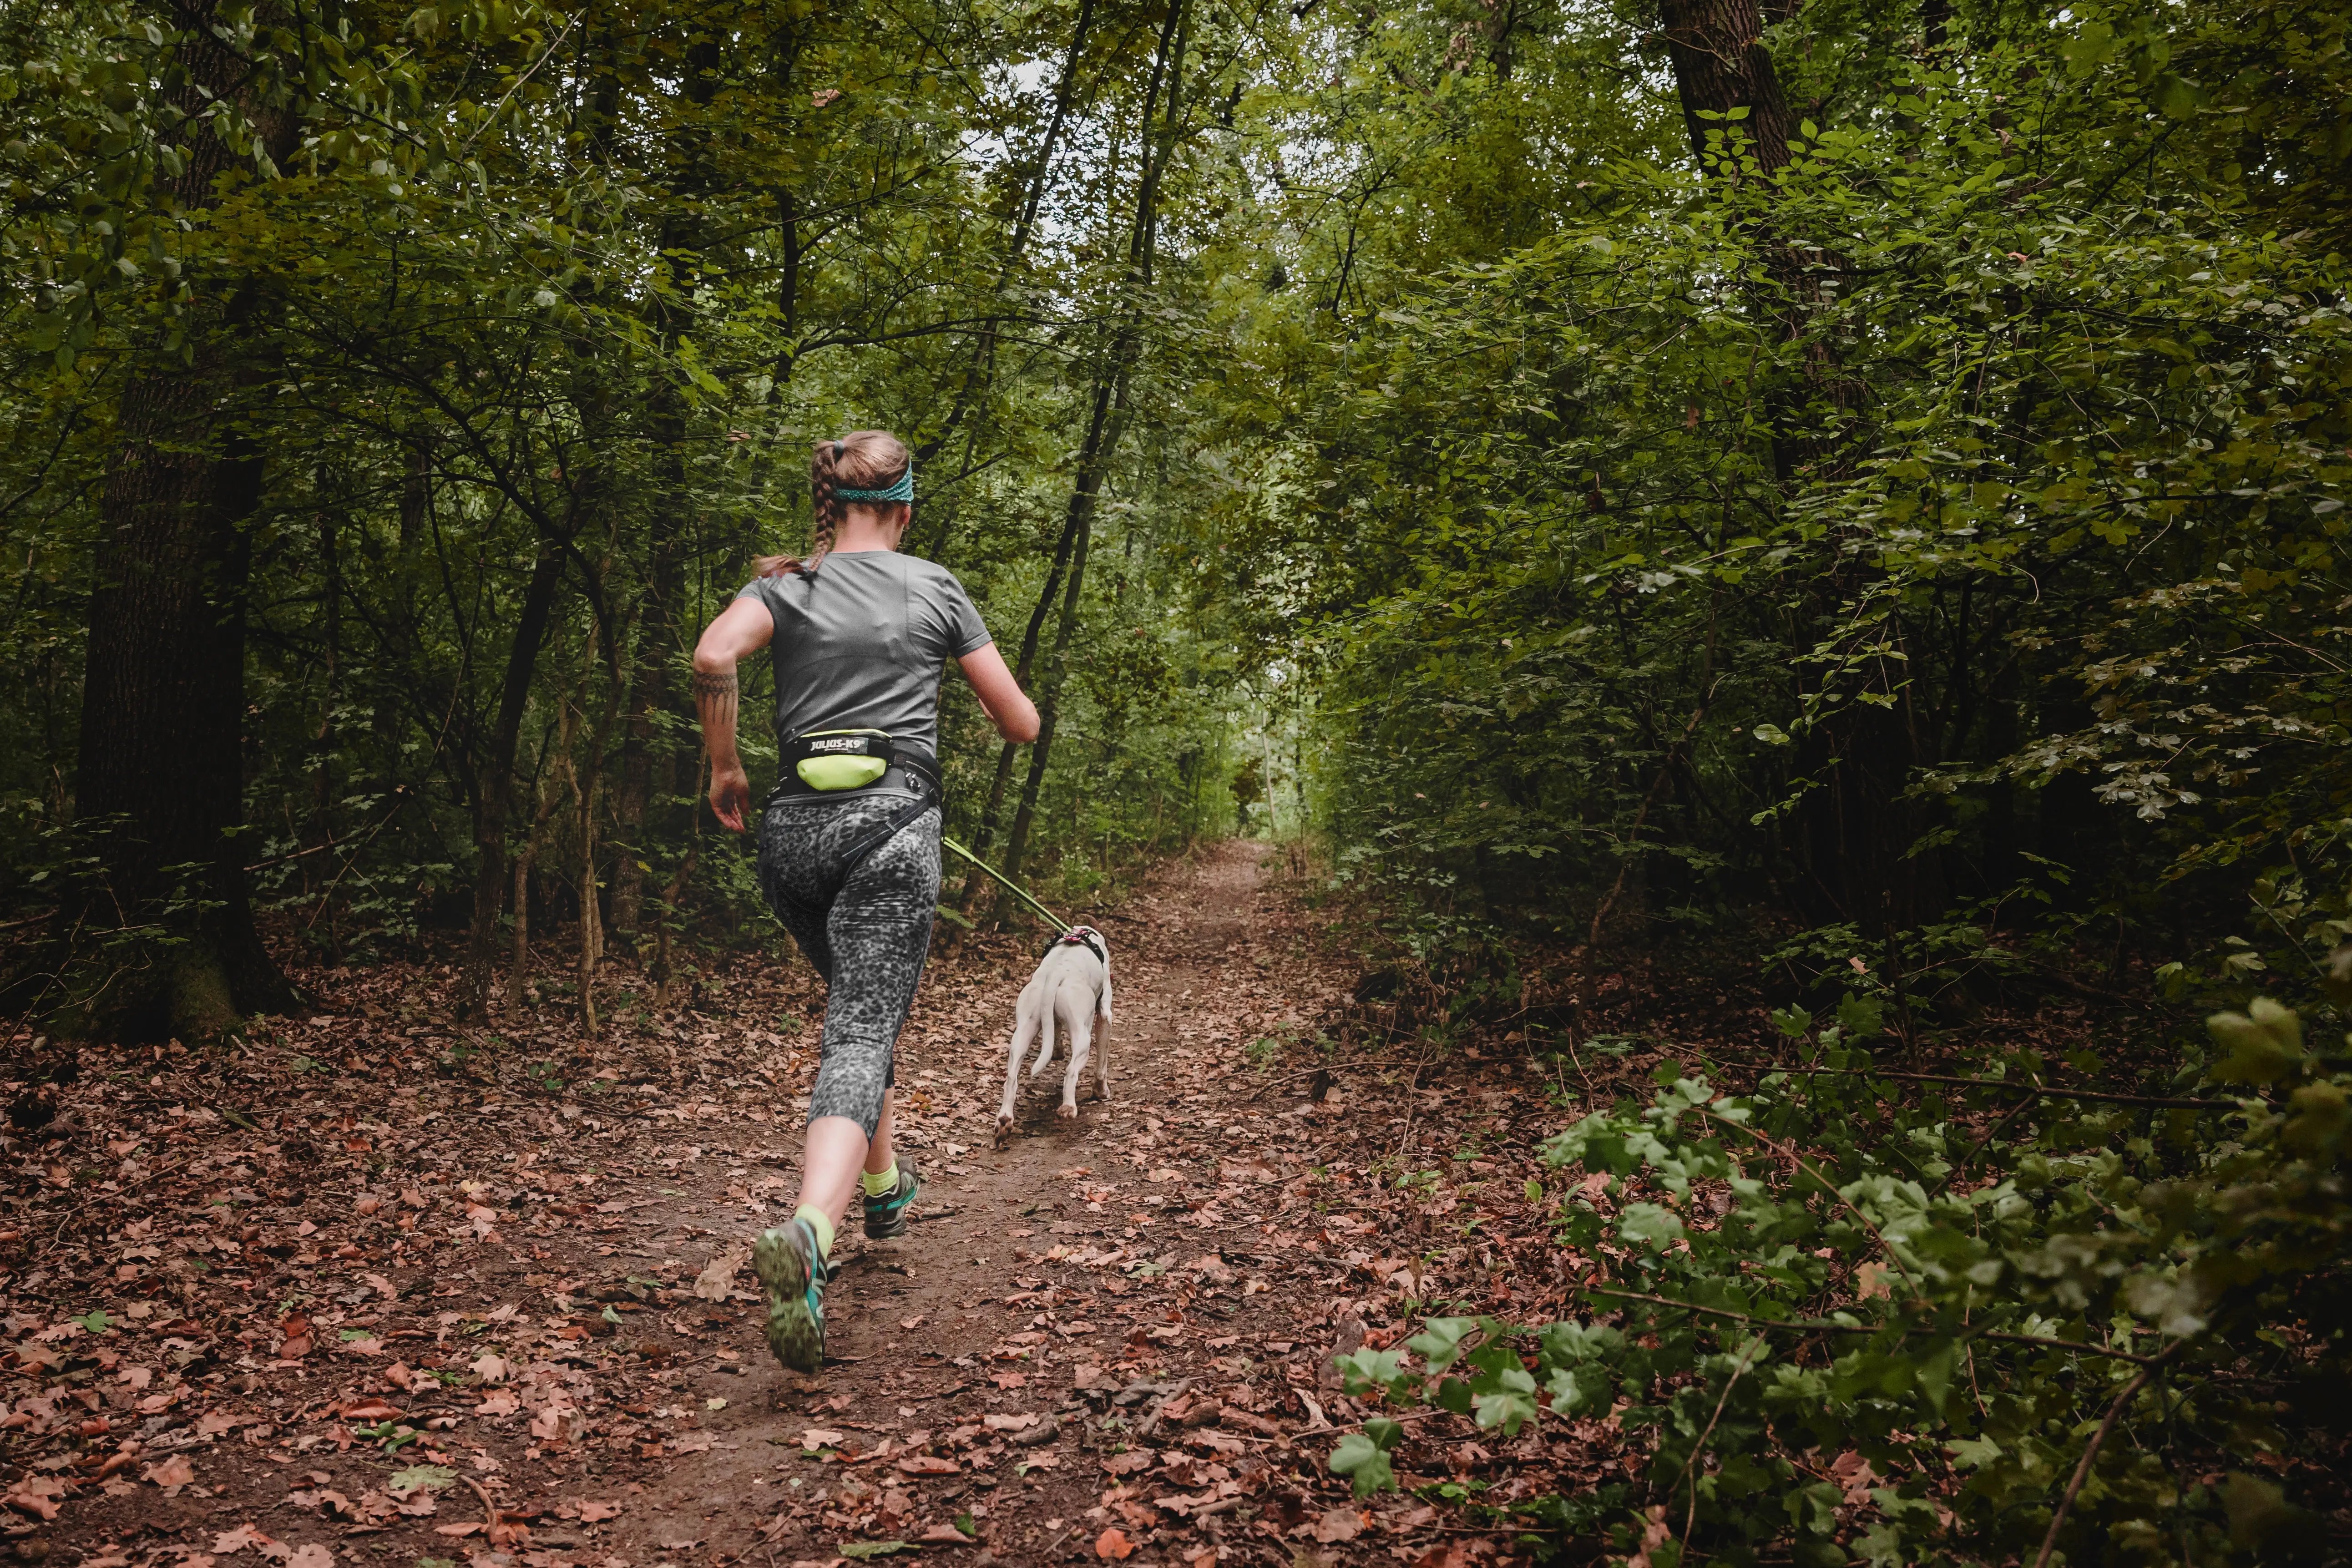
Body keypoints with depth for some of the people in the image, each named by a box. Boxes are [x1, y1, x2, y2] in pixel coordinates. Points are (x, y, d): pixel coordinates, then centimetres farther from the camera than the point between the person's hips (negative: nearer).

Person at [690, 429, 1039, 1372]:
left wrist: (723, 766, 1)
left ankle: (883, 1184, 40)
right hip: (893, 824, -3)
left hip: (795, 827, 3)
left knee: (859, 1005, 27)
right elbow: (1021, 726, 10)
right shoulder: (936, 589, 9)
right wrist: (990, 718, 33)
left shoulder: (784, 583, 10)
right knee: (862, 1035, -11)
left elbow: (713, 657, -13)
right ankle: (808, 1232, -35)